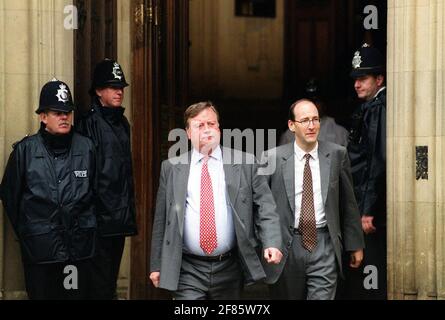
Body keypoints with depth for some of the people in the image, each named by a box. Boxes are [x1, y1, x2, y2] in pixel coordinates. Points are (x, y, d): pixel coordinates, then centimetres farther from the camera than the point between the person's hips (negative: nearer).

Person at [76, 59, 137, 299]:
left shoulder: (122, 123, 15)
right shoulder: (90, 123, -10)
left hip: (120, 217, 8)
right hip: (101, 217, -8)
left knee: (111, 280, 14)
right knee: (100, 284, -6)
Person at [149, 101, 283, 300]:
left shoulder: (245, 164, 3)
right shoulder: (171, 168, 6)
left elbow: (265, 206, 1)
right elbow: (161, 220, 8)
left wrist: (272, 243, -15)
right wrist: (156, 265, 6)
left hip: (230, 269, 0)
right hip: (188, 271, 0)